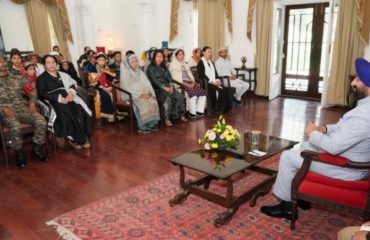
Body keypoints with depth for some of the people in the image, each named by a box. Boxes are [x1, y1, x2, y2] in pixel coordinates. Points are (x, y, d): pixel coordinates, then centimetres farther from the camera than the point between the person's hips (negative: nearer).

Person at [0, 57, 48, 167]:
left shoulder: (18, 78, 16)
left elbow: (32, 90, 14)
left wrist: (32, 103, -4)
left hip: (23, 108, 3)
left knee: (41, 121, -24)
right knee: (15, 127, -35)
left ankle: (36, 149, -5)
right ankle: (20, 153, -10)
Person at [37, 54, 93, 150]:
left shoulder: (62, 74, 24)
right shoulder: (41, 78, 10)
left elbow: (73, 84, 13)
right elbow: (42, 93, -4)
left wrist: (71, 93, -11)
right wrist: (59, 98, -18)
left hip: (67, 98, 4)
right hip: (53, 102, -3)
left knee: (81, 111, -25)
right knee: (67, 114, -32)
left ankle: (83, 137, -17)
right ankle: (74, 139, -18)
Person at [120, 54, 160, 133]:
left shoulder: (140, 72, 16)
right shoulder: (125, 72, -3)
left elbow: (147, 84, 9)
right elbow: (126, 87, -13)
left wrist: (148, 93, -12)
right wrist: (139, 94, -20)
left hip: (143, 94, 5)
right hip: (130, 95, -5)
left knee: (153, 101, -22)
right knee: (142, 103, -32)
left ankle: (152, 124, -15)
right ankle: (143, 126, -24)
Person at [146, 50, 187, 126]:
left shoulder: (164, 67, 20)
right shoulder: (151, 68, 0)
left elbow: (169, 77, 11)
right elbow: (154, 80, -12)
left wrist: (171, 86, -8)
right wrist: (165, 88, -21)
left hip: (167, 86, 6)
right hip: (157, 88, -6)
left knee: (180, 97, -19)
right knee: (168, 97, -35)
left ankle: (181, 115, -7)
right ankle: (166, 119, -29)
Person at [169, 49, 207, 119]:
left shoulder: (185, 64, 25)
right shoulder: (173, 65, 3)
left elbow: (190, 74, 18)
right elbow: (175, 77, -9)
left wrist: (193, 82, -4)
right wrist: (186, 84, -19)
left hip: (189, 82, 7)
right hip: (181, 84, -7)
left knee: (203, 92, -14)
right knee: (193, 93, -32)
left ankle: (199, 111, -10)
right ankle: (192, 113, -20)